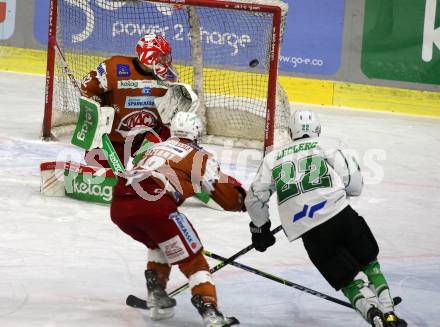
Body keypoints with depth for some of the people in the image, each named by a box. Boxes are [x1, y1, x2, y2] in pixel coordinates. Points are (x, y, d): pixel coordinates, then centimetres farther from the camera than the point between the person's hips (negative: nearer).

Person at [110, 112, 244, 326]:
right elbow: (227, 195, 12)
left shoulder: (155, 148, 33)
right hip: (154, 205, -6)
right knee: (192, 259, 2)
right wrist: (243, 199, 33)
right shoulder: (199, 157, 15)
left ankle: (156, 298, 27)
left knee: (159, 244, 34)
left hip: (119, 207, 6)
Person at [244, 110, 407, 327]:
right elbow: (354, 183, 1)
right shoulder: (328, 146, 11)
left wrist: (260, 228, 33)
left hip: (311, 234, 1)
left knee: (349, 279, 5)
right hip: (341, 215, -1)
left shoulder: (273, 157, 19)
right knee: (369, 264, 19)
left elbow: (255, 198, 18)